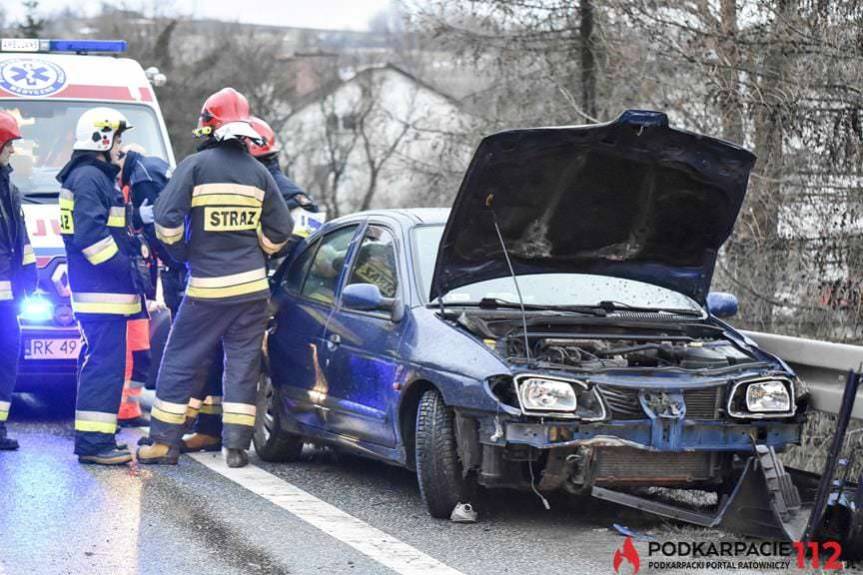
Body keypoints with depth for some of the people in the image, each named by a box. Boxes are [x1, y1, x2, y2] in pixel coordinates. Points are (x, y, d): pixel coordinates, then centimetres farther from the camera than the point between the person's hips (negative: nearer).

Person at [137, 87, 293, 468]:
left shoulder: (195, 165, -7)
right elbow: (280, 229, 9)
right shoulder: (258, 172, 6)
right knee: (242, 365, 8)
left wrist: (181, 251, 6)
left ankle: (164, 442, 7)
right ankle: (236, 446, 5)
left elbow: (167, 218, -12)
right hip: (252, 285, 3)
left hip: (206, 286, -3)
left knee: (180, 362, 7)